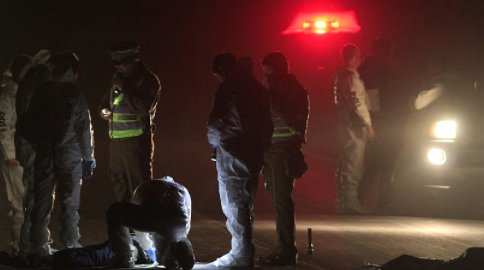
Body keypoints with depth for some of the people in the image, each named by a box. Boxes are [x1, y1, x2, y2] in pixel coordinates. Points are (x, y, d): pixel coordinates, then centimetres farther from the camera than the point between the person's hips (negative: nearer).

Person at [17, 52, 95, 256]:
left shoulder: (41, 93, 2)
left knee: (42, 202, 7)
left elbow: (27, 125, 7)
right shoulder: (74, 94, -7)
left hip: (44, 155, 3)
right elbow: (84, 129, -6)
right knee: (69, 203, 4)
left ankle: (39, 247, 8)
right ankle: (70, 245, 3)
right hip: (70, 155, -3)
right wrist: (89, 158, 0)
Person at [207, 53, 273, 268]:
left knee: (233, 205, -3)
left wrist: (214, 139, 5)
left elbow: (217, 121, -14)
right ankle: (245, 251, 19)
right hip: (253, 153, 8)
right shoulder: (256, 87, 12)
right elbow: (266, 122, 13)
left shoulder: (227, 89, -11)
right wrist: (260, 144, 17)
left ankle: (240, 254, -3)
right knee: (245, 204, 14)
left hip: (232, 154, -8)